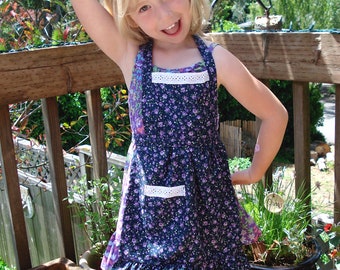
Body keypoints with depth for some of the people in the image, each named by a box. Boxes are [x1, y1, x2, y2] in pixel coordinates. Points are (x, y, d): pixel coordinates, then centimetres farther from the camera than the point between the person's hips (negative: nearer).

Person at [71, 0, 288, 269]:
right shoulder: (129, 55, -4)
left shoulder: (217, 59, -5)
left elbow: (275, 114, 4)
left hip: (205, 196, 0)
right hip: (147, 202, 0)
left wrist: (255, 173, 8)